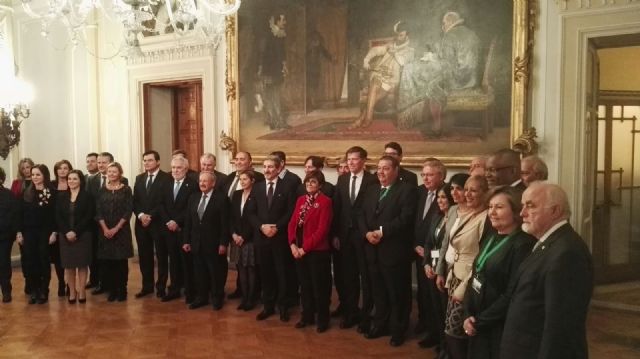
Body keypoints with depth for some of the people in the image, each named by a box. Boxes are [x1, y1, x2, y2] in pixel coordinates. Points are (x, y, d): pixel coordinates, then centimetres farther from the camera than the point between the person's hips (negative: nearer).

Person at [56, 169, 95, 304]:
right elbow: (58, 217, 3)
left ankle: (81, 291, 8)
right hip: (65, 235, 3)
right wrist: (67, 232, -10)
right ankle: (72, 292, 12)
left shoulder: (87, 196, -2)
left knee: (82, 263, 1)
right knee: (68, 264, 4)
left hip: (82, 235, -3)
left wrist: (76, 232, -15)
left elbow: (89, 217, -8)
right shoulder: (61, 196, 8)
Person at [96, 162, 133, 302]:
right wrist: (105, 228, -9)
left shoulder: (126, 190, 0)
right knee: (107, 261, 3)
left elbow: (128, 212, -5)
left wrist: (116, 228, -12)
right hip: (105, 231, 2)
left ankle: (122, 290, 10)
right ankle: (112, 290, 13)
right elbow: (98, 212, 3)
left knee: (121, 261, 1)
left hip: (121, 230, -2)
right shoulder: (102, 190, 7)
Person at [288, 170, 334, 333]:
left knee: (319, 286, 4)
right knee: (304, 285, 16)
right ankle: (307, 315, 30)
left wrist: (305, 247, -16)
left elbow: (322, 229, -17)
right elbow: (292, 223, 8)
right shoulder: (300, 200, 10)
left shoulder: (325, 201, -12)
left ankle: (323, 319, 19)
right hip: (299, 249, 6)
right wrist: (293, 244, -6)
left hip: (318, 251, -6)